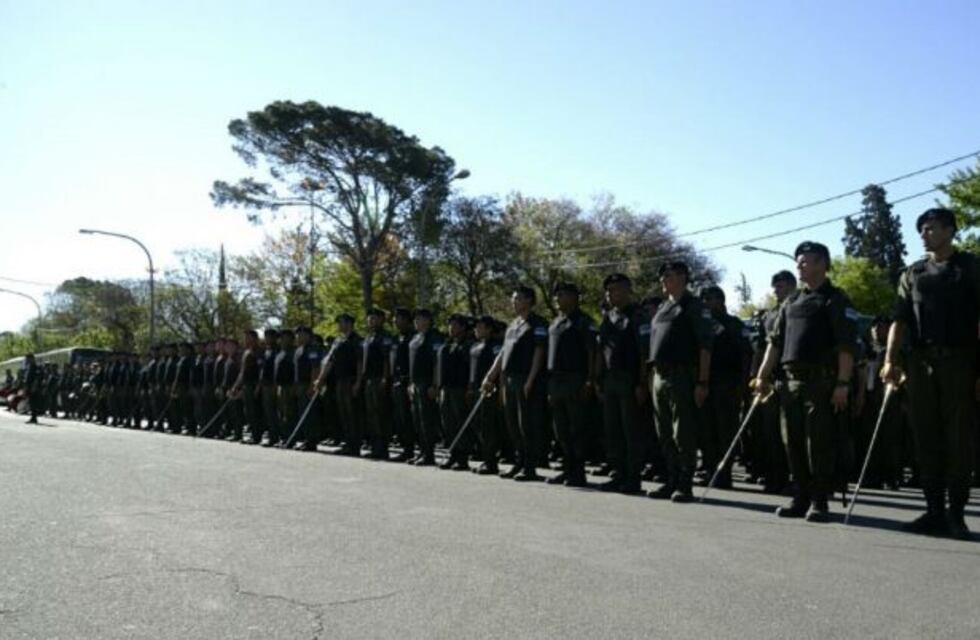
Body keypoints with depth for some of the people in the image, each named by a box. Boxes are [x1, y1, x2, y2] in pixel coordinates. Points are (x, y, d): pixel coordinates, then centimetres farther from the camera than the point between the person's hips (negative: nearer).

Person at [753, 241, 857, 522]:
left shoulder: (836, 300, 0)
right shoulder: (791, 302, 18)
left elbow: (846, 346, -8)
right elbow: (775, 341, 17)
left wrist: (843, 383, -16)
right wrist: (763, 375, 9)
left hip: (822, 381, -6)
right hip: (791, 381, 6)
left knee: (820, 443, -4)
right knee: (793, 443, 7)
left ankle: (820, 501, 4)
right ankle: (802, 497, 17)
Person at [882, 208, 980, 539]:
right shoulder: (912, 274, 15)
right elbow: (900, 320, 8)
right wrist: (891, 359, -5)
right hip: (921, 362, 3)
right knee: (927, 439, 4)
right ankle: (935, 511, 11)